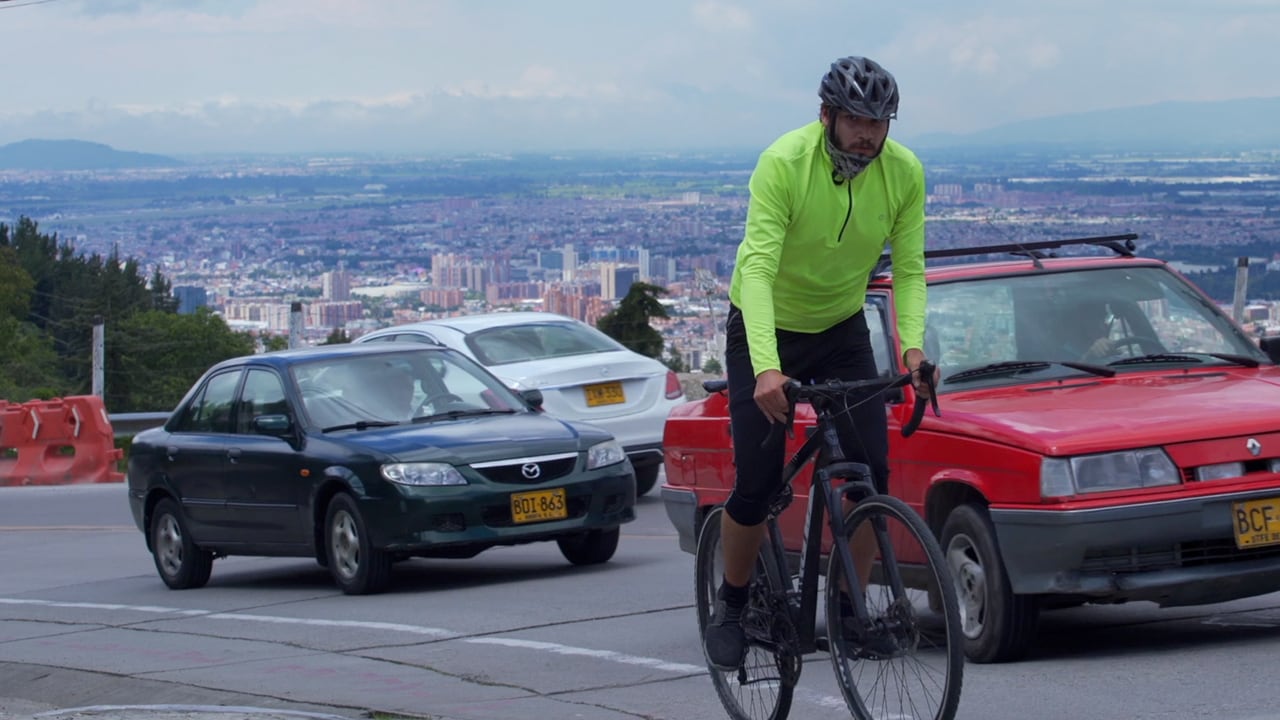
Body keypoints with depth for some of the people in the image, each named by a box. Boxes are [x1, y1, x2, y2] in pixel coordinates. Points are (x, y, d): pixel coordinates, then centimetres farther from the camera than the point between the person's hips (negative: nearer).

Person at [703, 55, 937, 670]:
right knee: (757, 484, -8)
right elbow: (757, 267, -35)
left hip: (842, 330, 3)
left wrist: (912, 344, -32)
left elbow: (909, 268, -13)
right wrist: (766, 367, -47)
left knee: (871, 473, -11)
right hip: (766, 332, -3)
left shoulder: (903, 172, -15)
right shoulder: (784, 164, -28)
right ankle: (730, 605, 15)